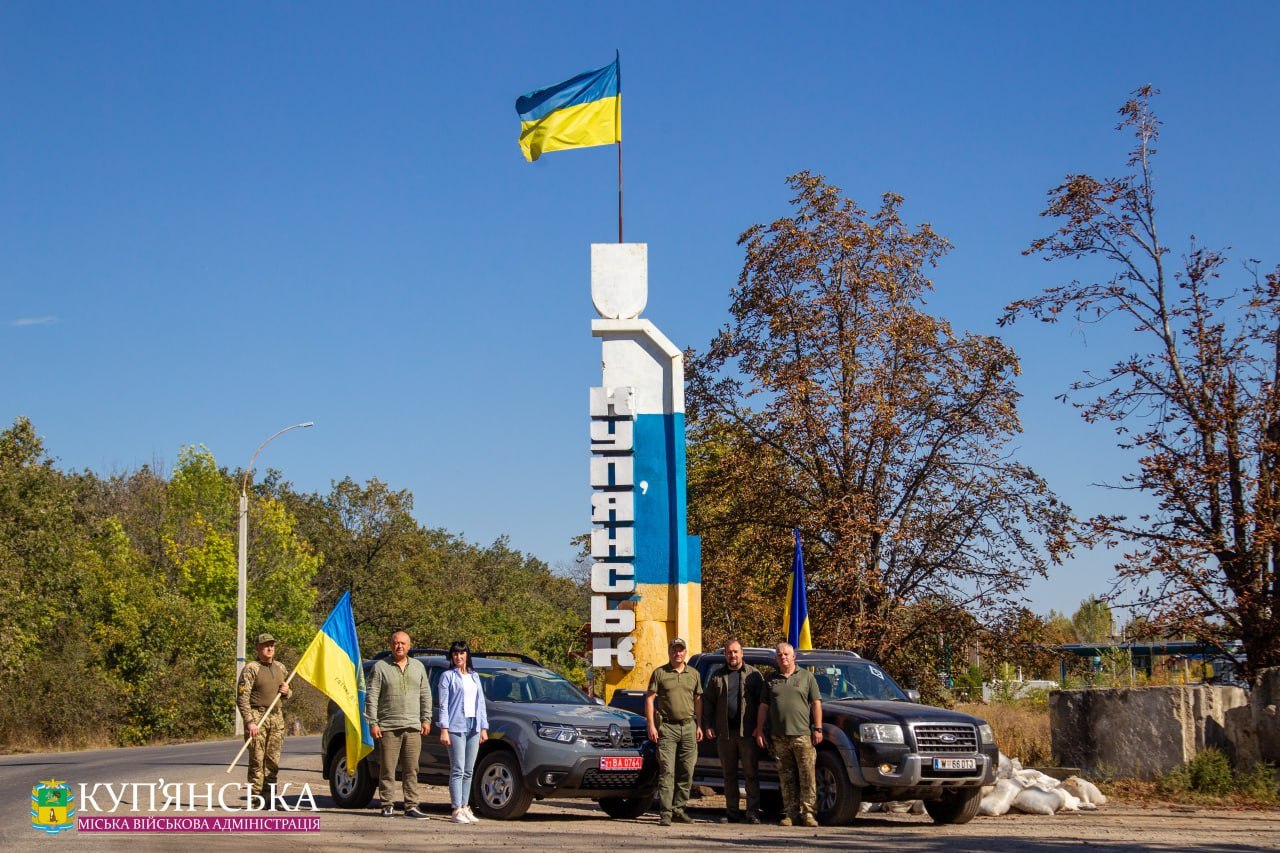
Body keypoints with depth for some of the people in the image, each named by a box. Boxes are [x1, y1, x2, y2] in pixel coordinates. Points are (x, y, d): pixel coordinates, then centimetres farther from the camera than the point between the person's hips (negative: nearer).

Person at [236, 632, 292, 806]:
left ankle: (269, 797, 9)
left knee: (273, 760, 4)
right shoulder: (251, 668, -4)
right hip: (257, 717, -6)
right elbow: (242, 698, -10)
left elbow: (288, 692, 29)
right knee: (257, 759, -8)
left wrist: (286, 692, 3)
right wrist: (249, 721, -18)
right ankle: (255, 797, -6)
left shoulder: (280, 668, 15)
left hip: (277, 717, 6)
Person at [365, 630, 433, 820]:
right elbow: (371, 696, -1)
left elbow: (425, 695, 17)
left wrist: (426, 719, 8)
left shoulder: (418, 667, 14)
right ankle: (388, 805, 5)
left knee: (411, 769, 2)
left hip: (412, 727, 3)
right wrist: (373, 723, -8)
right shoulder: (380, 667, 2)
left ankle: (412, 805, 4)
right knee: (387, 769, -2)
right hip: (388, 727, -3)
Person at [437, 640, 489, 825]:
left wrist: (484, 728, 11)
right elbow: (443, 705, -3)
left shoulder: (474, 676, 19)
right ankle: (457, 810, -9)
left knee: (469, 770, 6)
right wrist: (444, 730, -11)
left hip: (474, 727, 5)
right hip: (456, 726, -5)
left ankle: (465, 807, 12)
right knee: (458, 769, -9)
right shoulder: (448, 676, 3)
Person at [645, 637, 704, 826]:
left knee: (686, 772, 5)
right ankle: (666, 813, -10)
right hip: (667, 727, -4)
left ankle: (678, 809, 15)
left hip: (689, 727, 4)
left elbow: (698, 700, 16)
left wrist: (699, 725, 7)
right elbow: (649, 699, 0)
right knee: (667, 771, -9)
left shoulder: (693, 674, 13)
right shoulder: (659, 673, 2)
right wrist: (651, 726, -8)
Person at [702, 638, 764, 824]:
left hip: (747, 732, -3)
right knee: (729, 774, 7)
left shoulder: (753, 674, 5)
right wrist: (707, 725, 4)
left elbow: (762, 702, 2)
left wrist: (759, 727, -6)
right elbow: (708, 702, 14)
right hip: (724, 733, 3)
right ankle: (732, 812, 13)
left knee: (751, 773, -3)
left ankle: (753, 811, -1)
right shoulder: (717, 676, 13)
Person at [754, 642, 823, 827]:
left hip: (803, 735, -2)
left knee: (807, 775, -7)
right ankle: (791, 813, 6)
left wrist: (818, 729, -4)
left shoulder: (806, 676, 8)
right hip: (779, 736, 2)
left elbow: (816, 704, 5)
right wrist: (759, 731, 7)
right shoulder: (770, 680, 15)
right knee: (786, 777, 2)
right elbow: (763, 707, 15)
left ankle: (807, 813, -4)